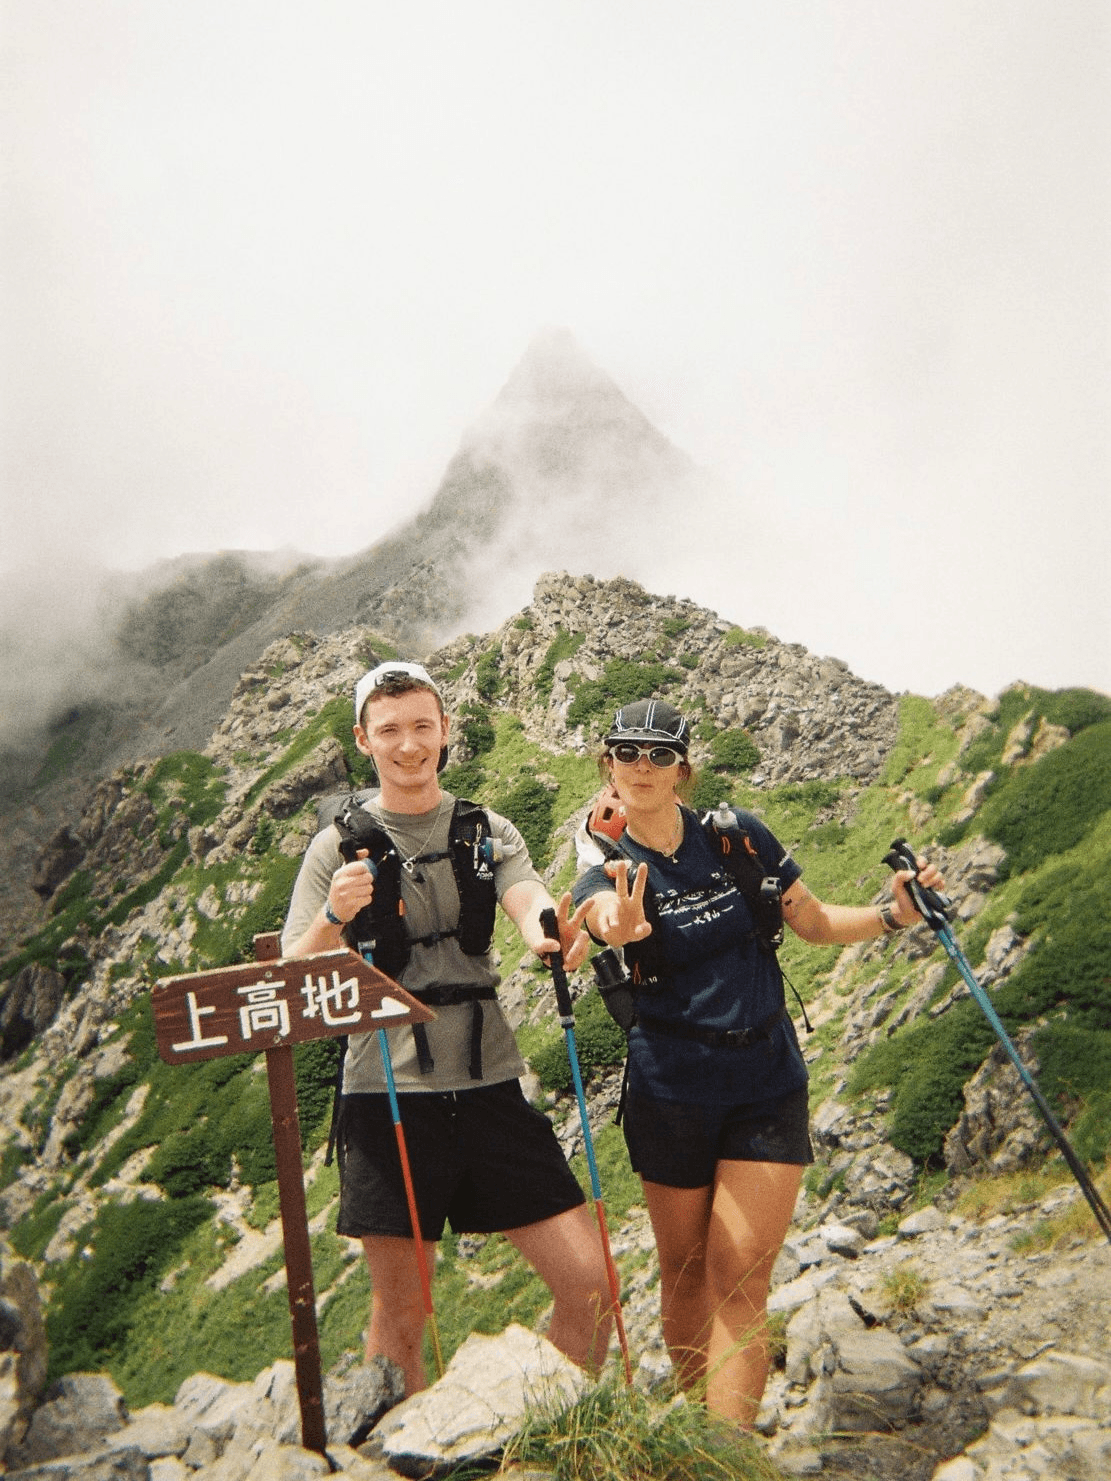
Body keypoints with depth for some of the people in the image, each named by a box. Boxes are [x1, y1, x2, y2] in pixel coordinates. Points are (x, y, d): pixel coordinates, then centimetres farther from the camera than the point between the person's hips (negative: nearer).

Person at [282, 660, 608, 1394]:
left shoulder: (489, 832, 7)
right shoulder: (341, 845, 0)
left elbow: (533, 905, -11)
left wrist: (556, 933, -35)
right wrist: (334, 918, -24)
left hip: (491, 1090, 2)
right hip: (390, 1096, -2)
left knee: (589, 1281, 2)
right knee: (401, 1312, 9)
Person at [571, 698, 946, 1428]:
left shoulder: (736, 835, -3)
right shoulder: (607, 872, -6)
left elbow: (818, 923, 6)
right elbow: (608, 917, -31)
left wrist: (894, 914, -10)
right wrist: (620, 926, -54)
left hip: (769, 1081, 0)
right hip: (671, 1093, 0)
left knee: (739, 1282, -2)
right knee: (685, 1274, 13)